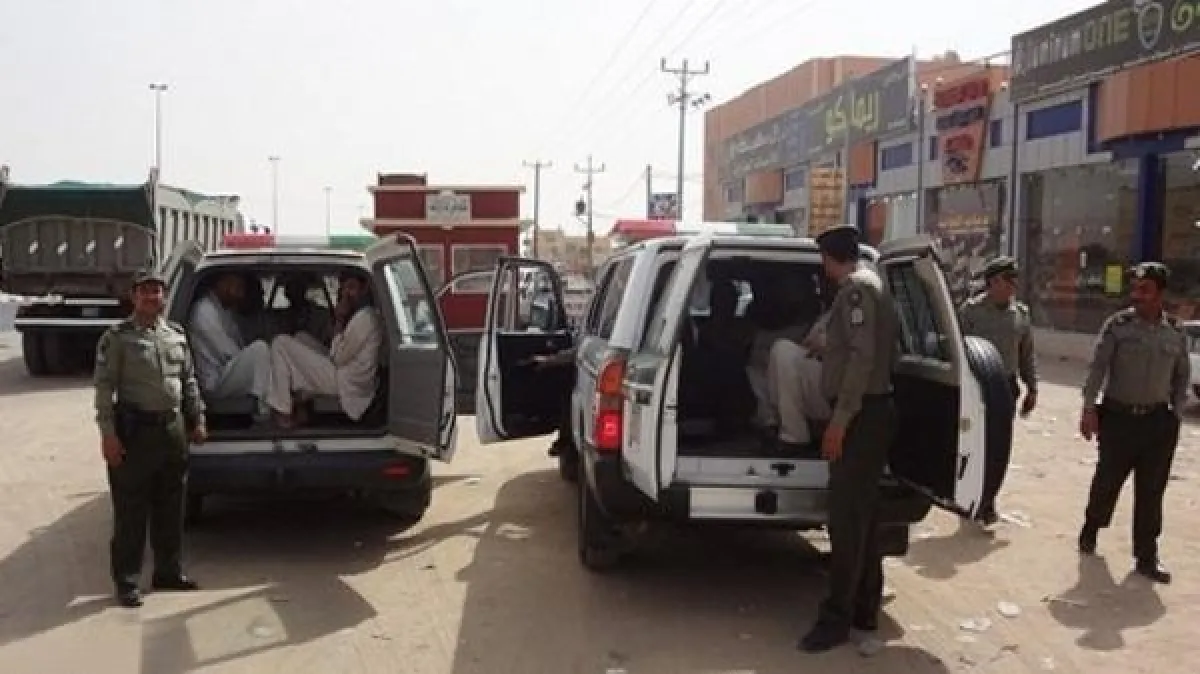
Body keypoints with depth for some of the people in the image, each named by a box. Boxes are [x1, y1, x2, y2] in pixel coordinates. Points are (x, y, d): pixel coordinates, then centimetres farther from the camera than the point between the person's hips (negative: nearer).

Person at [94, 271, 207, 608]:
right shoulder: (117, 337, -5)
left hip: (173, 426, 6)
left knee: (171, 507, 13)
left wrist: (197, 420, 13)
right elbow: (104, 387, -9)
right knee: (130, 510, 0)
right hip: (134, 428, -6)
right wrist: (108, 433, -16)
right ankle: (126, 581, 9)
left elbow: (189, 381, 17)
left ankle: (169, 572, 25)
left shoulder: (177, 335, 11)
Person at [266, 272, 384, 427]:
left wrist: (339, 322, -10)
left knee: (281, 344, -6)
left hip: (344, 384, -11)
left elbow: (339, 358, -17)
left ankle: (282, 410, -3)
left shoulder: (365, 317, -17)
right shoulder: (370, 315, 13)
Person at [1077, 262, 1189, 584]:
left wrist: (1175, 414, 6)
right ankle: (1091, 528, 34)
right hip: (1118, 417, -2)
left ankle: (1146, 556, 12)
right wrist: (1089, 408, -13)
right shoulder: (1117, 325, -5)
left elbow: (1182, 377, 13)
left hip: (1158, 422, 2)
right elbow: (1098, 367, -8)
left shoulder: (1176, 333, 3)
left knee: (1151, 491, 4)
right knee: (1107, 480, 8)